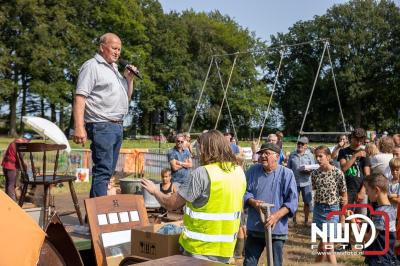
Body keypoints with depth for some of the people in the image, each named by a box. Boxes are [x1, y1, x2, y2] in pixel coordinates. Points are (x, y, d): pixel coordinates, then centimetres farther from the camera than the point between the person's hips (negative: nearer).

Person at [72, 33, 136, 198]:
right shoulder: (92, 66, -3)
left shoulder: (114, 69, 23)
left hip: (117, 127, 9)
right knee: (103, 170, -12)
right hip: (102, 126, -9)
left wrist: (129, 79, 11)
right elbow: (80, 97, -13)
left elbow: (126, 98, 28)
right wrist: (79, 127, -23)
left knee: (108, 171, 9)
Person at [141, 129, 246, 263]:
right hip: (226, 248, 6)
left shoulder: (202, 173, -20)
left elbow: (170, 204, -13)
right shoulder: (239, 172, 0)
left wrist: (154, 190, 7)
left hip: (201, 248, -6)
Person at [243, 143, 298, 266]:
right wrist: (252, 202, -14)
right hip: (254, 228, 3)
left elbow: (292, 201, -10)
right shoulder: (253, 170, 1)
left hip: (276, 229, -2)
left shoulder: (287, 174, -8)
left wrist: (276, 216, -22)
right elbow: (244, 191, 7)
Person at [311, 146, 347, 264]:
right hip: (318, 209, 4)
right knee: (326, 245, 11)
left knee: (324, 245, -5)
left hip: (332, 210, -4)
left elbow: (344, 194, -5)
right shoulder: (315, 173, 0)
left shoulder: (338, 173, -12)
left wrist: (343, 215, -3)